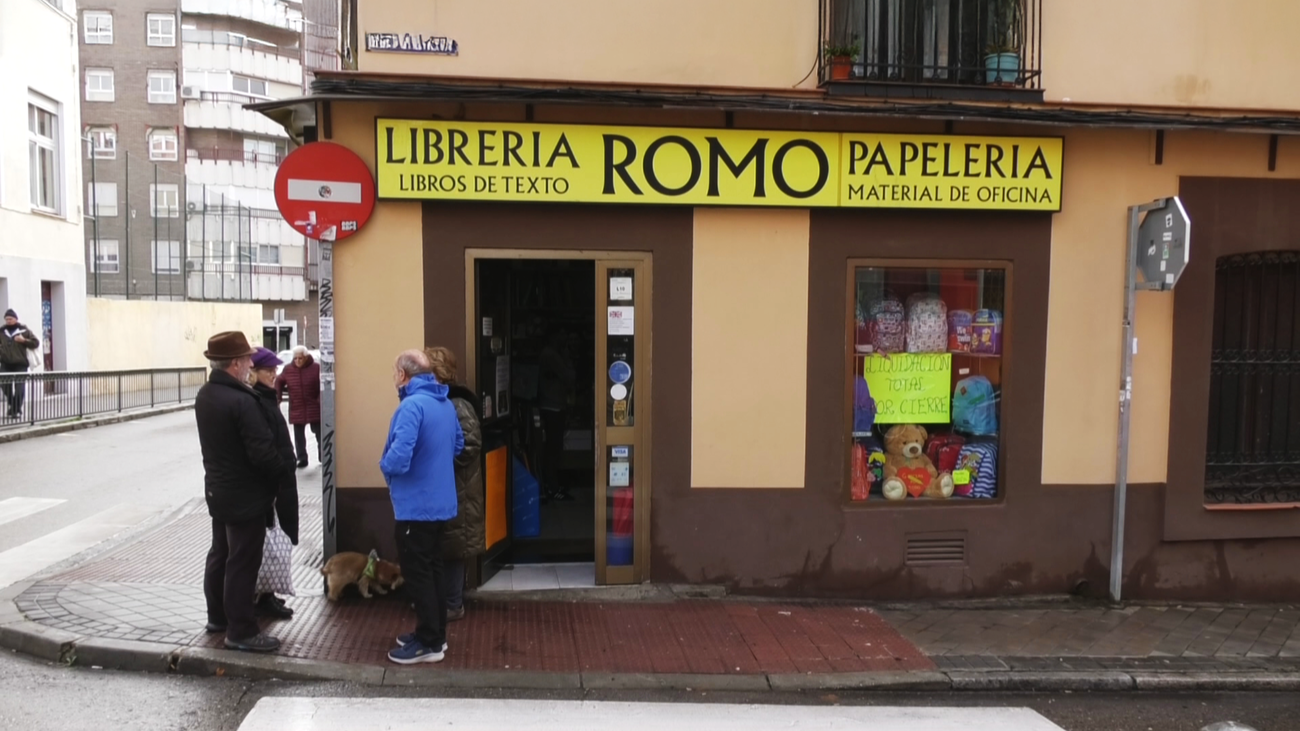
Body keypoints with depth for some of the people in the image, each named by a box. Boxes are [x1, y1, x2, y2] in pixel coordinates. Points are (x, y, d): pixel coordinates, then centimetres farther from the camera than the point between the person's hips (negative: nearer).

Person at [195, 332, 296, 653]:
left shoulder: (204, 395, 4)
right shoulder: (241, 400, -25)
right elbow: (262, 452, -26)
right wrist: (287, 465, -7)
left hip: (218, 489, 9)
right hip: (245, 494, -9)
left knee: (220, 553, 20)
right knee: (242, 563, 0)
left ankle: (218, 616, 34)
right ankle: (241, 631, 8)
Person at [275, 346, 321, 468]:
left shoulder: (316, 367, -9)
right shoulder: (288, 369, 1)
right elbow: (279, 382, 13)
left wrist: (321, 398, -13)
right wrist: (278, 396, 4)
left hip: (314, 408, -2)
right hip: (296, 408, 2)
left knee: (319, 433, 9)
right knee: (299, 436, 7)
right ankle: (302, 459, 16)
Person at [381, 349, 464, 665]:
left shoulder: (412, 405, -22)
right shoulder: (446, 403, 8)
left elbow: (398, 457, -30)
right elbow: (458, 444, 20)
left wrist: (384, 466, -9)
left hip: (415, 505, -9)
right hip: (439, 501, 9)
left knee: (417, 575, 2)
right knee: (432, 570, 18)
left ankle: (429, 643, 11)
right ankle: (434, 633, 29)